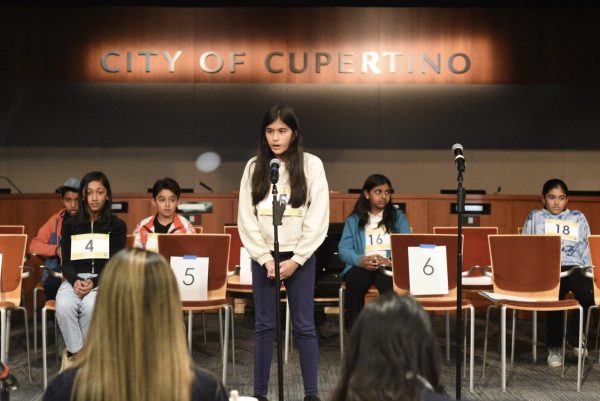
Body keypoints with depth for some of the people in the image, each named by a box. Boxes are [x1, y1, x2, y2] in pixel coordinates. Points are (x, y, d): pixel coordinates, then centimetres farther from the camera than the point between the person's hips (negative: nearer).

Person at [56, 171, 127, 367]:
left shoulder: (117, 225, 6)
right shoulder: (70, 225, 12)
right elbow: (66, 262, 8)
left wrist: (93, 282, -17)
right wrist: (75, 281, -15)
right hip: (75, 279, 2)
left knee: (91, 306, -35)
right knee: (64, 306, -33)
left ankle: (76, 354, -15)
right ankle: (78, 354, -18)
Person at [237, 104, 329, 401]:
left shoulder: (312, 164, -1)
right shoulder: (254, 166, 4)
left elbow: (318, 217, -5)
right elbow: (246, 218, 1)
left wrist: (295, 259, -10)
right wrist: (266, 259, -7)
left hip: (299, 256, -1)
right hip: (263, 256, 2)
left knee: (304, 326, 2)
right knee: (264, 326, 6)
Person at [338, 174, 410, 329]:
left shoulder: (398, 217, 18)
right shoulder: (353, 220, 16)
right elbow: (344, 249, 2)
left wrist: (393, 260, -17)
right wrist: (360, 260, -20)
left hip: (389, 267, 0)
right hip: (361, 266, 0)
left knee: (390, 287, -37)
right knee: (355, 284, -36)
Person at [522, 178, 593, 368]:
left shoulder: (578, 218, 21)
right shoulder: (535, 217, 19)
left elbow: (585, 248, 16)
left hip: (573, 267, 1)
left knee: (587, 293, -33)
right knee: (554, 295, -34)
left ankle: (575, 337, -7)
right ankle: (554, 347, -15)